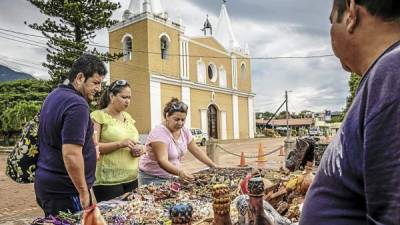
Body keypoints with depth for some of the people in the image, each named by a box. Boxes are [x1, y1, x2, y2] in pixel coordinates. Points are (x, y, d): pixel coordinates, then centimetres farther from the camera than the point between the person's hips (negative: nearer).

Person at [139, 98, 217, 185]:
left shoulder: (184, 130, -2)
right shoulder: (159, 133, -23)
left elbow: (196, 150, 6)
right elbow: (162, 161, -31)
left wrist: (214, 166, 2)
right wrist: (179, 172, -45)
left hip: (172, 176, 6)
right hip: (153, 178, -6)